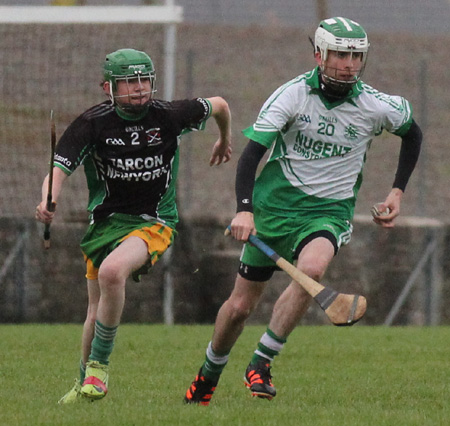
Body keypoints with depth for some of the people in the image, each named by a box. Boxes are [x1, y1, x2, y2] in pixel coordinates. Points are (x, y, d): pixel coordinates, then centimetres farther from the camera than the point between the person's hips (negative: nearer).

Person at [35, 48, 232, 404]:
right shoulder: (93, 123, -9)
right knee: (97, 311, 10)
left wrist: (225, 141, 31)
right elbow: (60, 167, -18)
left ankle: (99, 365, -17)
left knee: (112, 271, -32)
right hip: (105, 222, 3)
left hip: (153, 222, -3)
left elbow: (218, 105, 10)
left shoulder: (169, 116, -8)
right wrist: (48, 201, -40)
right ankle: (85, 383, 35)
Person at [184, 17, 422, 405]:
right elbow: (252, 152, -20)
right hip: (275, 207, 0)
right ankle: (209, 373, 36)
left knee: (312, 269, -34)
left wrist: (398, 191, 10)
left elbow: (413, 133, 17)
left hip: (330, 211, 0)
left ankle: (261, 363, -21)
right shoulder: (293, 94, -13)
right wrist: (244, 209, -34)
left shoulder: (377, 107, -6)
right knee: (240, 306, 7)